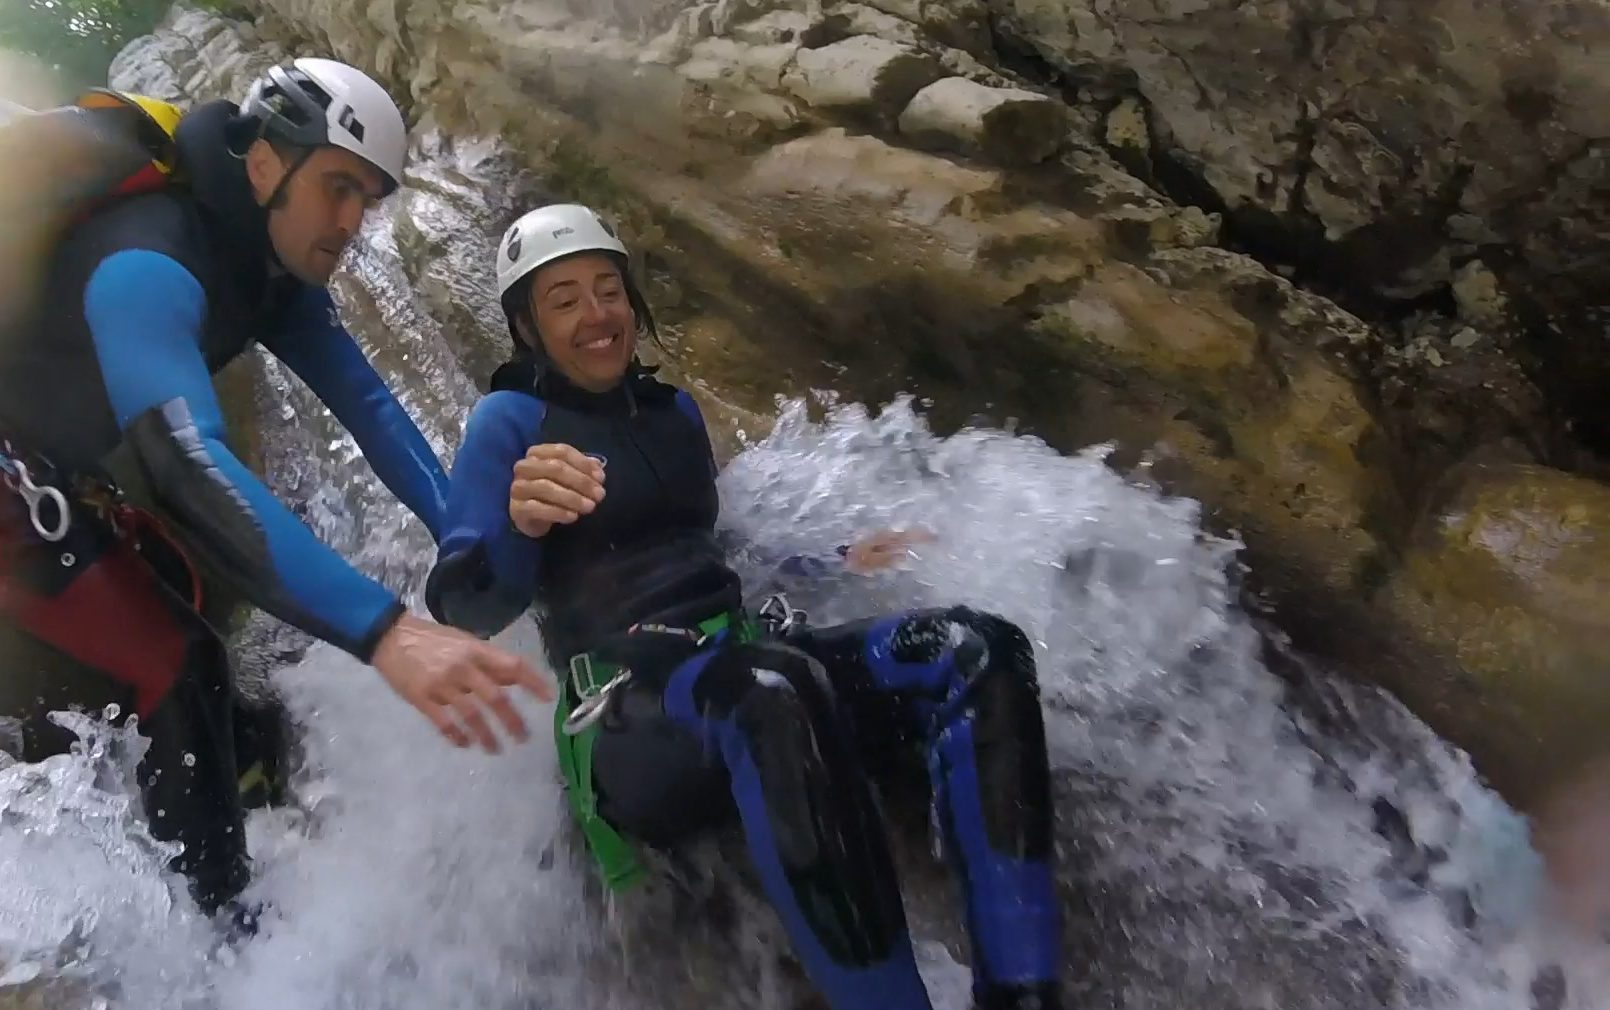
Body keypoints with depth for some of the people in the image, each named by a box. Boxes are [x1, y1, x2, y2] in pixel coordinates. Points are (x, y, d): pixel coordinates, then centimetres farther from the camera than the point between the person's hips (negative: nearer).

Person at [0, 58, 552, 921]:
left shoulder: (274, 267, -7)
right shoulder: (148, 267, -35)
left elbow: (362, 398, -12)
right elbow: (185, 463, -48)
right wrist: (384, 632, -58)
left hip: (80, 479, 8)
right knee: (168, 681, -12)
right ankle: (215, 921, 3)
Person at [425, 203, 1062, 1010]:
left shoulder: (673, 409, 20)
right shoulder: (507, 420, 4)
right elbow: (464, 610, -8)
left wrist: (843, 564, 21)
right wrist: (517, 526, -29)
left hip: (750, 663, 6)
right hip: (633, 716, -6)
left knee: (977, 651, -18)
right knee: (771, 686, -41)